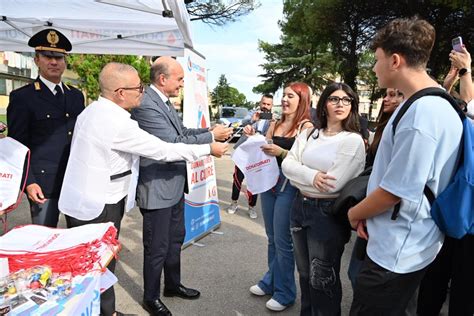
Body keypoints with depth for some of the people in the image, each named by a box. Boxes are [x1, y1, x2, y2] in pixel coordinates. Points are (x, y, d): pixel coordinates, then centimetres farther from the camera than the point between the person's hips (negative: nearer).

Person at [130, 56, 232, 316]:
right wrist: (211, 137, -18)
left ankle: (173, 285, 43)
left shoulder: (164, 101, 9)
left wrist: (211, 129, 1)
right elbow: (173, 143, -26)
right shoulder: (146, 105, -23)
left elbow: (181, 132, 14)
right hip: (157, 189, -10)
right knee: (157, 247, 8)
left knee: (175, 239, 23)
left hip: (174, 185, 10)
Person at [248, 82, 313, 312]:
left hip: (289, 185, -6)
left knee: (282, 241, 1)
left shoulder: (306, 126, -7)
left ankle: (285, 292, 18)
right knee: (272, 239, 18)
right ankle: (270, 281, 34)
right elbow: (264, 151, 14)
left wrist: (281, 152, -24)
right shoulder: (275, 125, 12)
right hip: (268, 181, 7)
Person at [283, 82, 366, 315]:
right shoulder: (308, 135, 7)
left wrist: (298, 176, -7)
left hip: (328, 212, -6)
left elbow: (333, 184, -19)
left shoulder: (353, 140, -10)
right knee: (305, 273, 21)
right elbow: (287, 164, -3)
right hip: (300, 207, 6)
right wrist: (312, 176, -21)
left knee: (322, 279, 10)